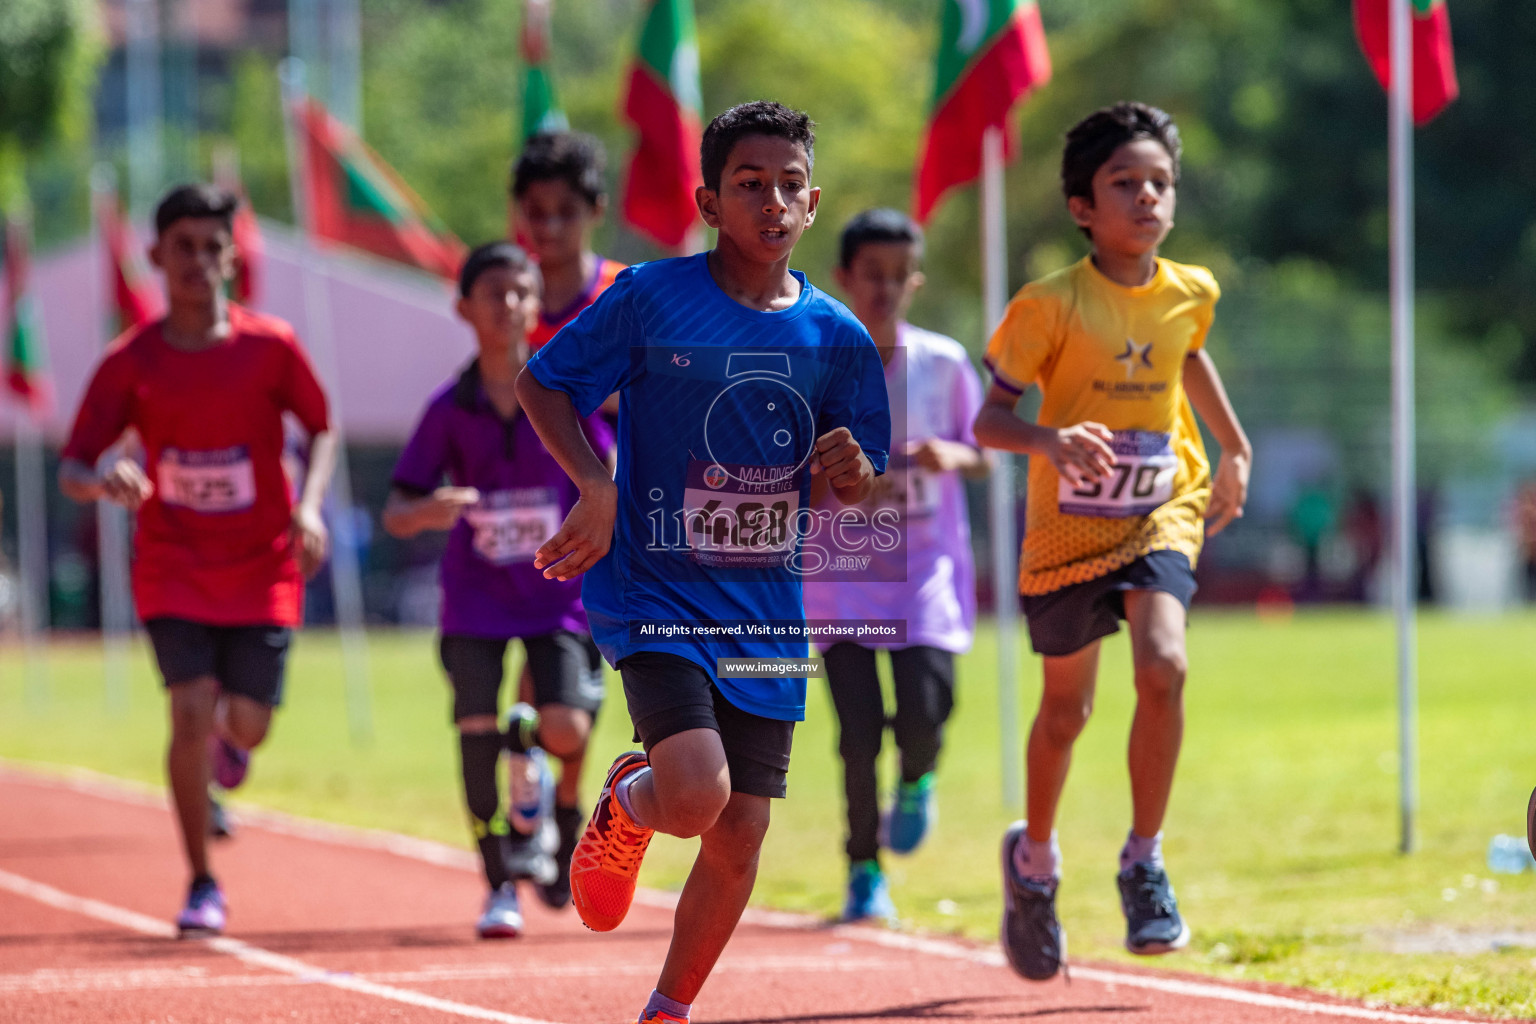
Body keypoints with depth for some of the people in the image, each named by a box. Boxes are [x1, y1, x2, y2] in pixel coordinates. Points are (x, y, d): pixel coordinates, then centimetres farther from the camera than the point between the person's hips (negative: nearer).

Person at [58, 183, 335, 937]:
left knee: (247, 724, -2)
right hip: (173, 565, -1)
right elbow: (71, 470, -7)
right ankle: (202, 886, 0)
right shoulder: (130, 362, -8)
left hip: (261, 564, 1)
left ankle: (228, 736, 40)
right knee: (191, 711, -14)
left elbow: (320, 428, 6)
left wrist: (309, 505, -11)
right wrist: (104, 482, -31)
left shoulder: (270, 346, -8)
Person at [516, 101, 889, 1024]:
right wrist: (597, 487, -14)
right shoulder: (651, 300, -8)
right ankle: (626, 806, 15)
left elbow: (858, 480, 12)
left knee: (741, 830, 5)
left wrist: (847, 468, -13)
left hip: (767, 609, 4)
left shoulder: (837, 337, 2)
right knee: (697, 793, -22)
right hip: (654, 592, -4)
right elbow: (540, 384, 0)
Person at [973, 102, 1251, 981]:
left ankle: (1145, 863, -8)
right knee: (1066, 710, 12)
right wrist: (1049, 440, -35)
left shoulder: (1190, 293, -3)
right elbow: (988, 420, -15)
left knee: (1164, 667, -24)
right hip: (1068, 528, -2)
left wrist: (1235, 449, 26)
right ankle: (1035, 858, 40)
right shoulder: (1053, 306, -16)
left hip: (1161, 515, 2)